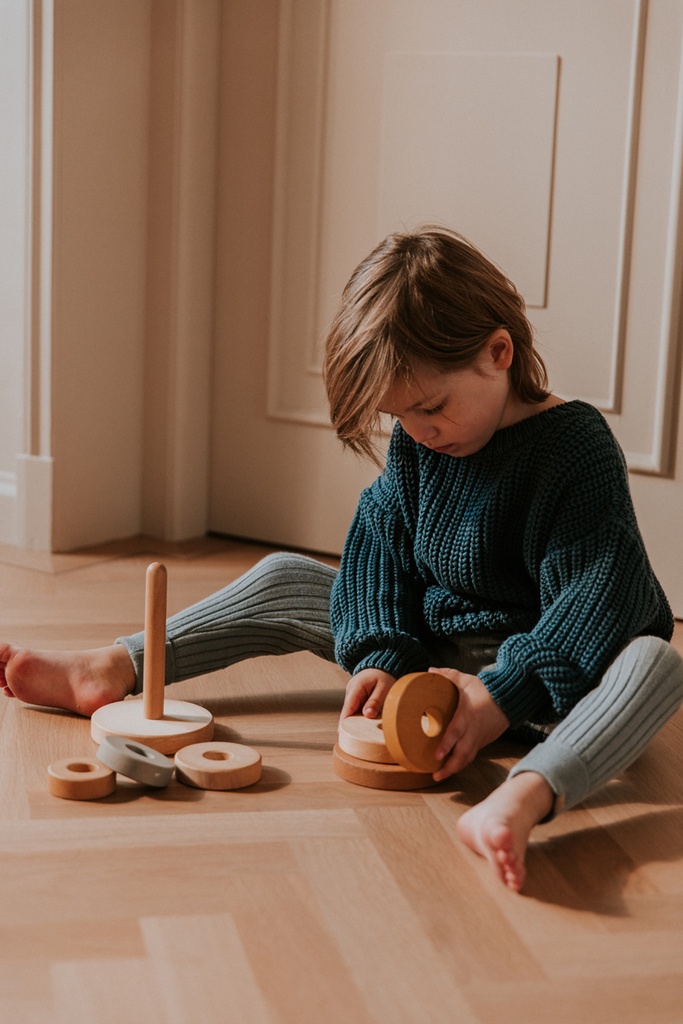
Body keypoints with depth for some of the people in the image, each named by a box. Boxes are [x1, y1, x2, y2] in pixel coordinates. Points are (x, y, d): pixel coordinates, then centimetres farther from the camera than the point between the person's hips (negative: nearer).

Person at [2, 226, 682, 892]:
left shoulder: (576, 446, -21)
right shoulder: (416, 443, -2)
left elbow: (596, 599, -27)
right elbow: (378, 548, -1)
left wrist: (500, 699, -35)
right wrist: (380, 655, -18)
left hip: (539, 669, -6)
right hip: (430, 653, 6)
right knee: (283, 581, 5)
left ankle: (523, 799, -70)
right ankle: (111, 671, -2)